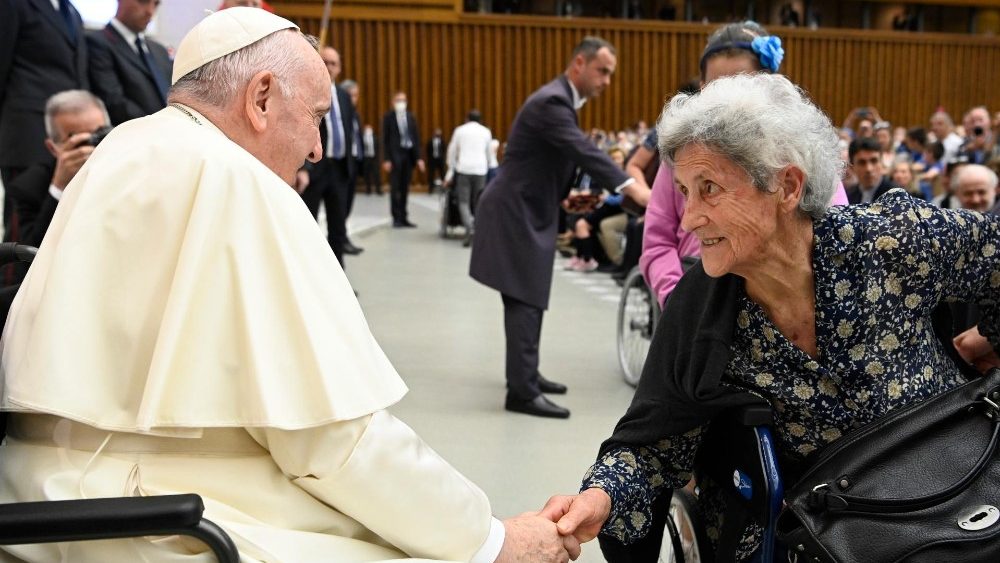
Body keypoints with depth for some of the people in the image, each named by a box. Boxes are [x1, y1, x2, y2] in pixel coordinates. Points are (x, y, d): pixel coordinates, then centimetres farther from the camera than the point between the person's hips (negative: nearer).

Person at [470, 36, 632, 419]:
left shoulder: (561, 100, 14)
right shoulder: (551, 102, -20)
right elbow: (585, 151, -33)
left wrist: (567, 198, 7)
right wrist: (628, 186, -41)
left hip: (528, 211, 11)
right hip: (517, 213, -11)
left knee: (529, 299, 17)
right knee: (525, 301, -11)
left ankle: (524, 375, 28)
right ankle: (523, 392, -8)